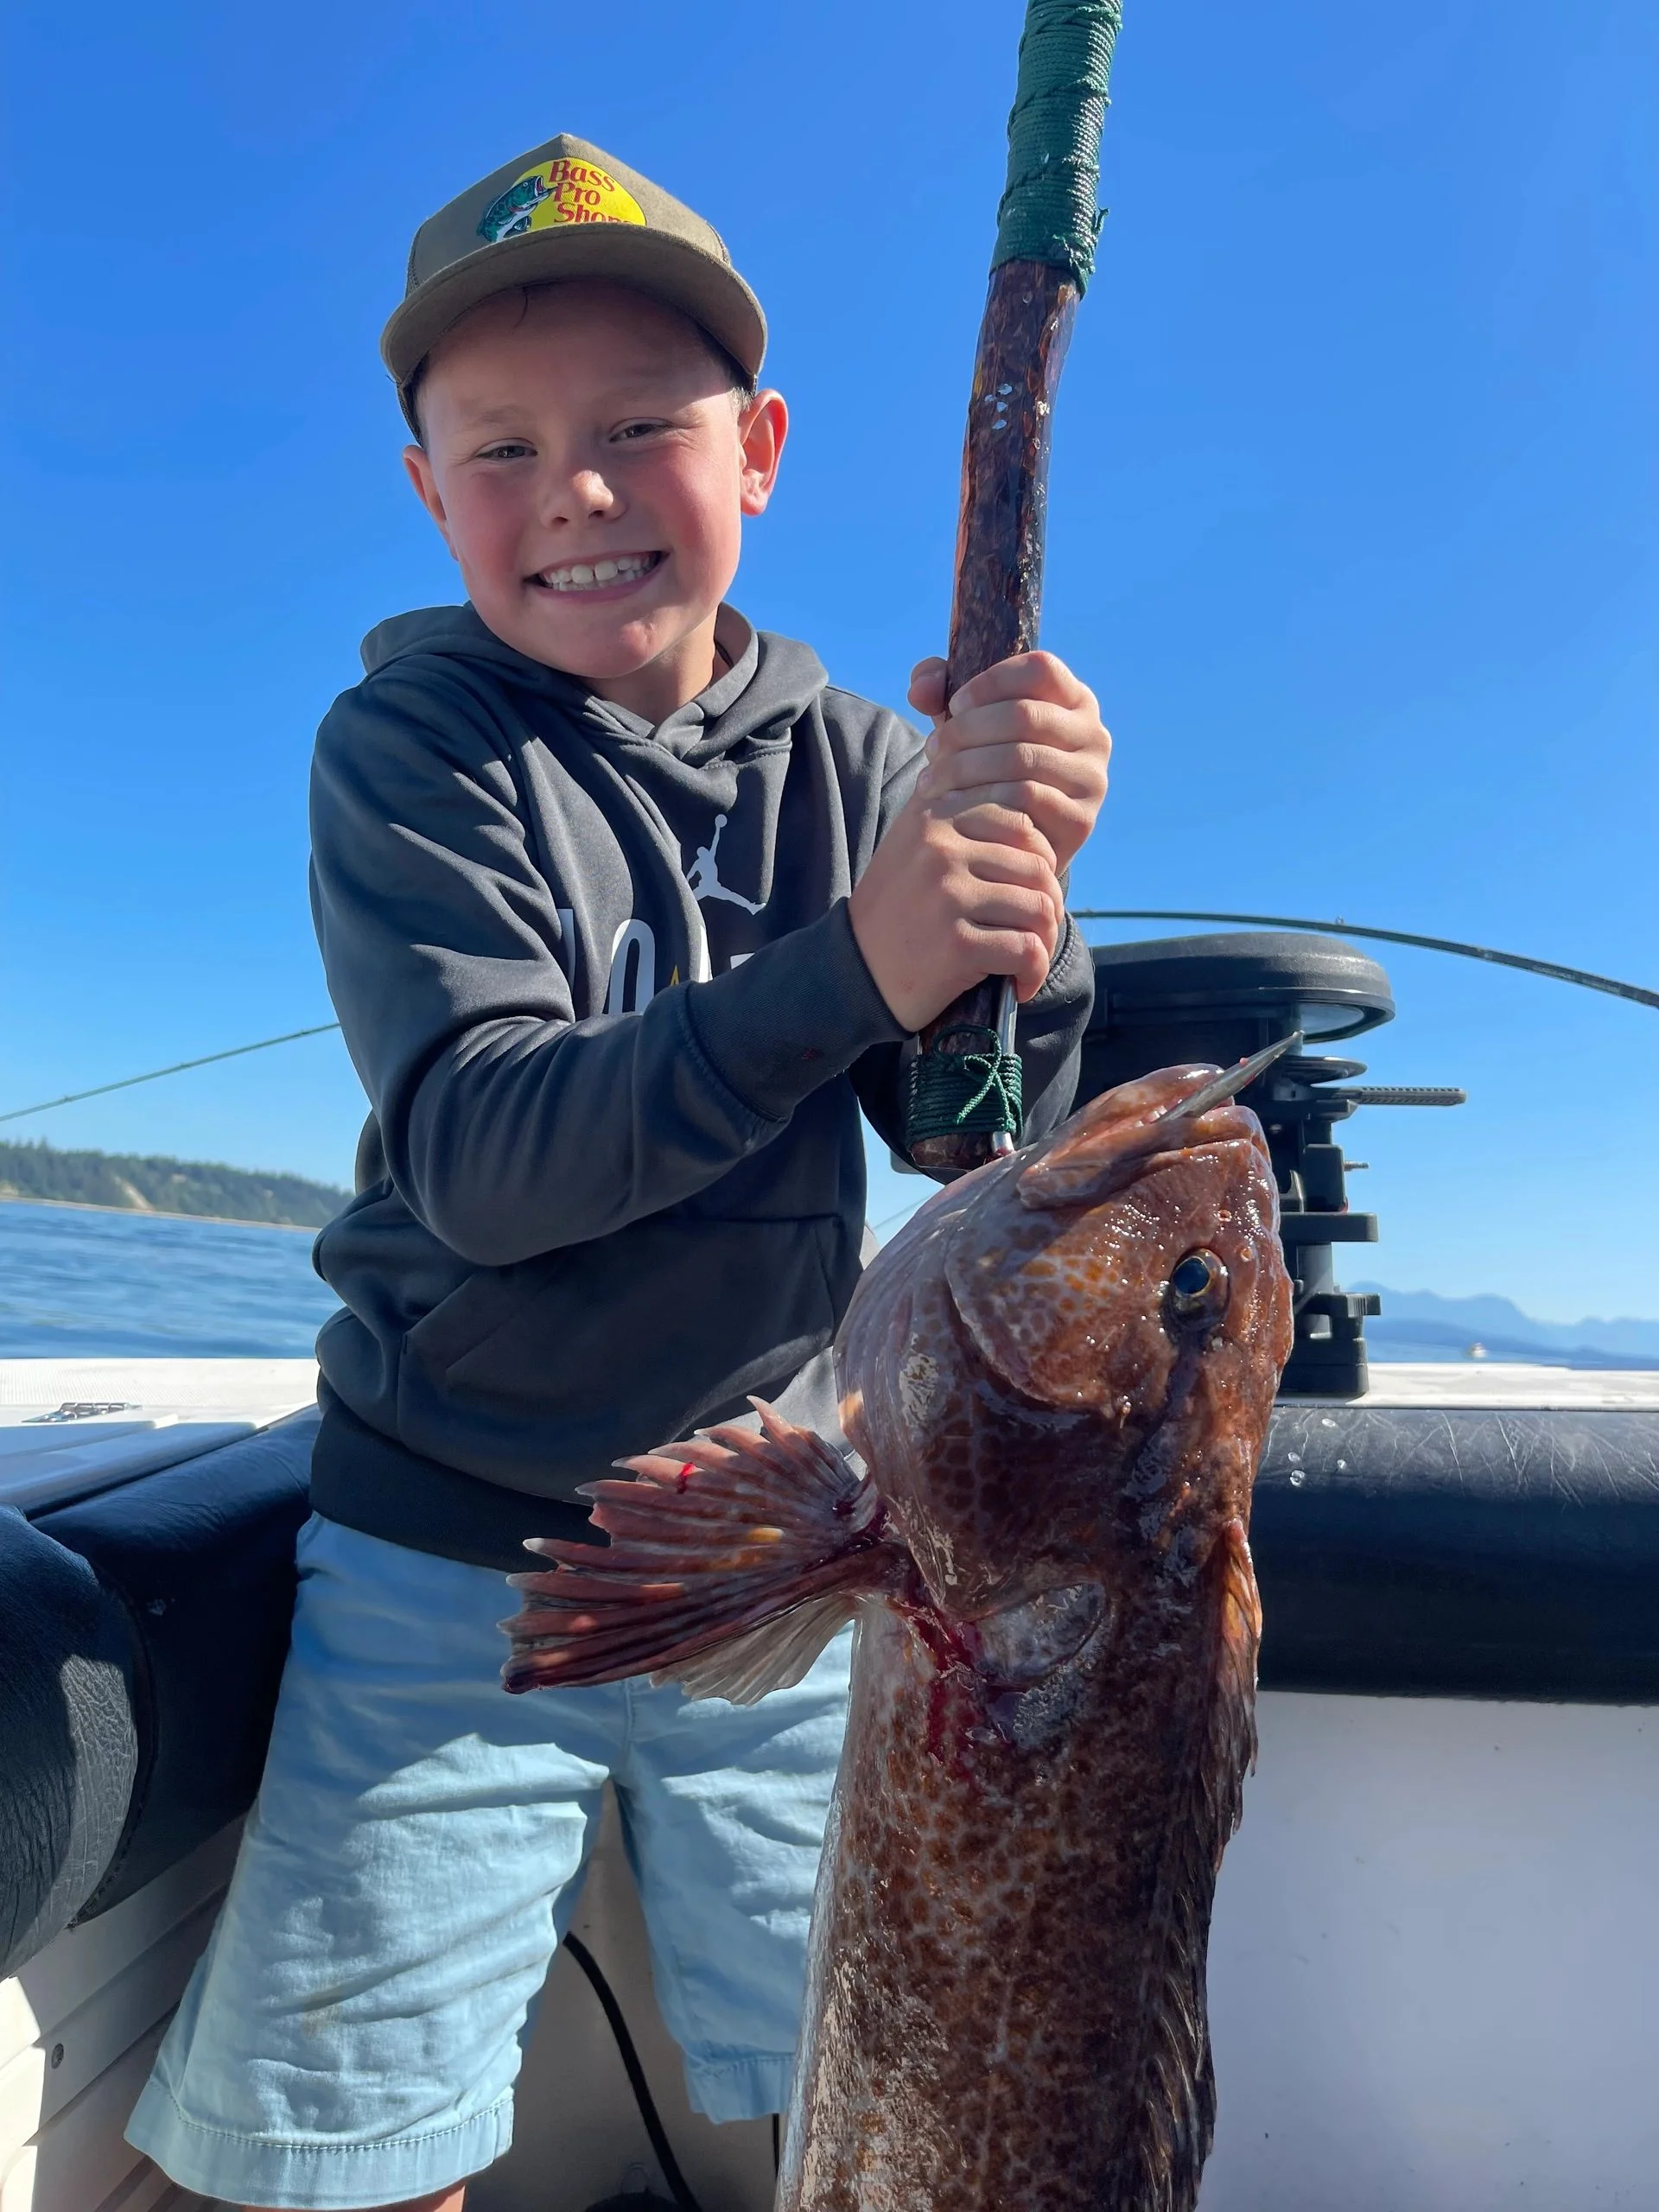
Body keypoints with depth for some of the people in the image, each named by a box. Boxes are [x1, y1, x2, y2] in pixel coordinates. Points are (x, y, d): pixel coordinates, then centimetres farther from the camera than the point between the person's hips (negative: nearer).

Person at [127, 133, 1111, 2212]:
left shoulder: (858, 764, 0)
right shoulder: (410, 746, -7)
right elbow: (481, 1158, -21)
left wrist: (1015, 884, -25)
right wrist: (854, 962, -34)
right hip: (450, 1555, -1)